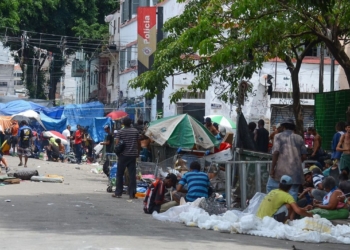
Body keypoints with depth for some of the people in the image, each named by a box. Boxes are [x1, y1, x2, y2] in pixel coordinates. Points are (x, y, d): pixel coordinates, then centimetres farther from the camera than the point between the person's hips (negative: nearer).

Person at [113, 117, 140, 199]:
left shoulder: (120, 132, -4)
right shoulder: (135, 131, 2)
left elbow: (117, 143, -9)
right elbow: (138, 143, 5)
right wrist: (137, 153, 14)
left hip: (123, 155, -1)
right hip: (133, 155, 1)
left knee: (120, 174, 8)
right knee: (132, 175, 2)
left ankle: (118, 193, 9)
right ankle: (132, 194, -1)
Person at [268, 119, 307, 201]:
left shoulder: (278, 136, 3)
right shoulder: (299, 138, 13)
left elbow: (276, 152, -10)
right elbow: (304, 156, 10)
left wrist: (272, 168, -7)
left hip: (281, 170, -3)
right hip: (296, 171, 3)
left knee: (270, 187, 13)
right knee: (293, 194, 3)